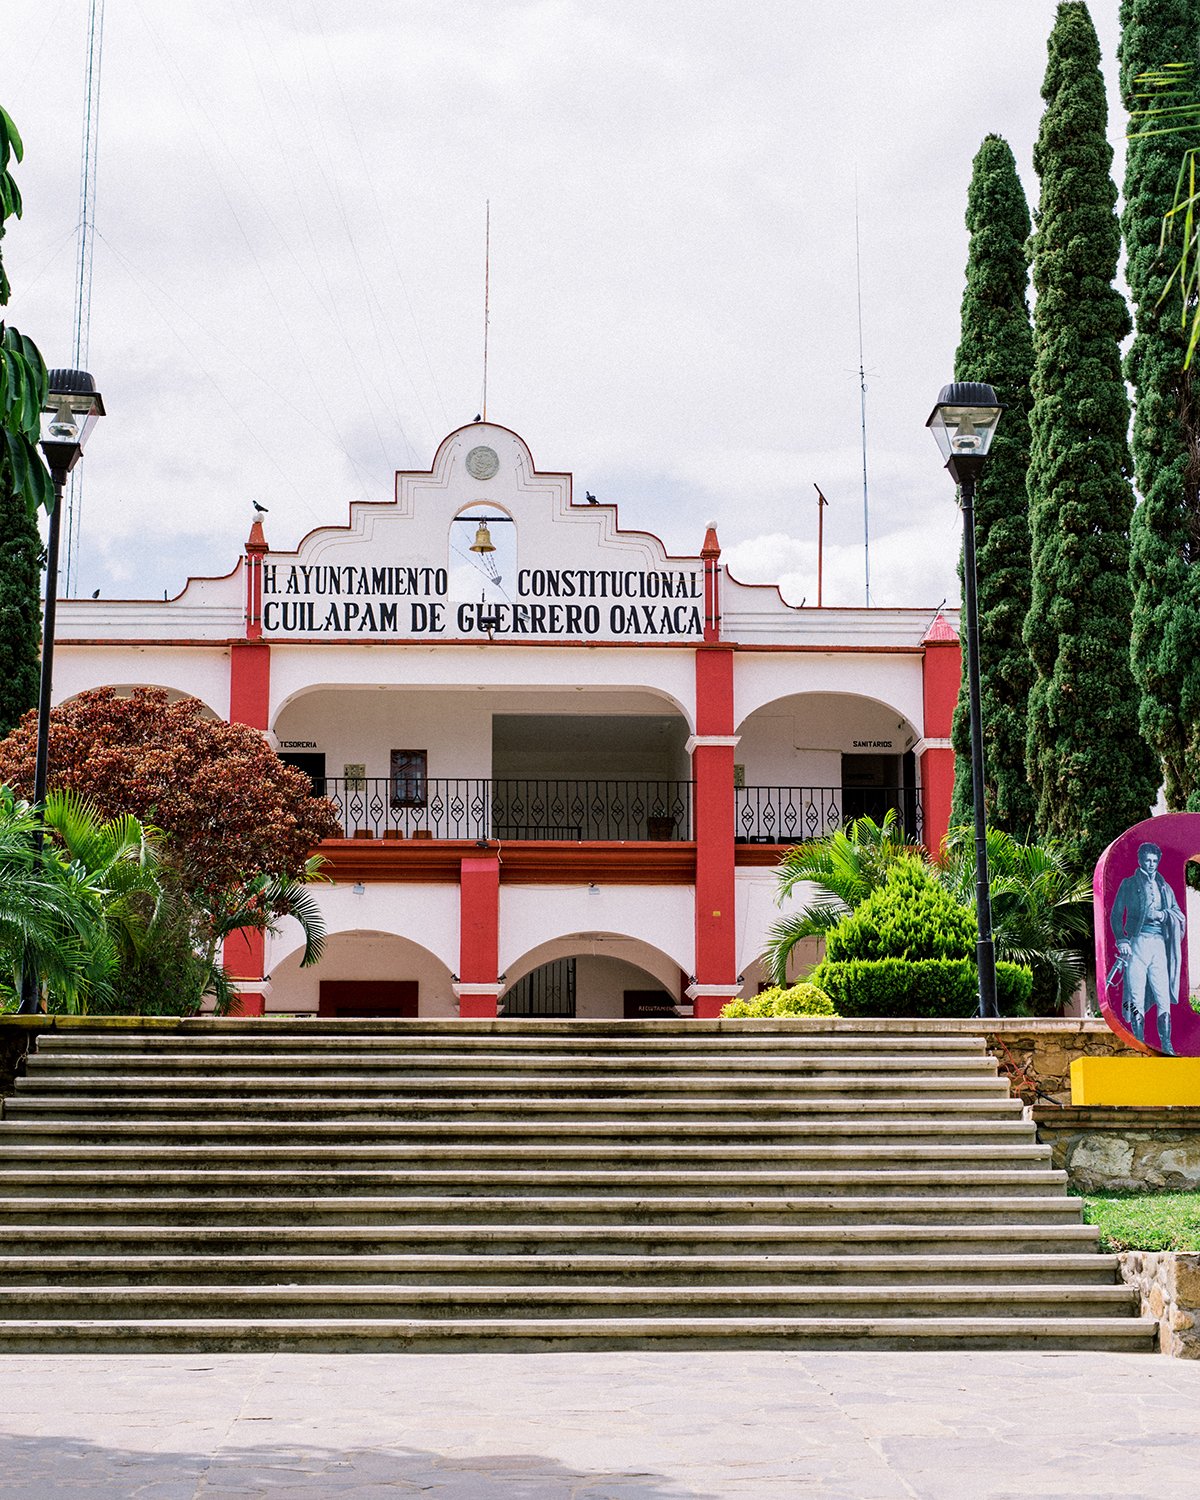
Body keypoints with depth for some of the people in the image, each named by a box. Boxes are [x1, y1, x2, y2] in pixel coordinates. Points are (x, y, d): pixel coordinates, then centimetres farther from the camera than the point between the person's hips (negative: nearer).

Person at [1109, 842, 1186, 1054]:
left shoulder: (1165, 888, 21)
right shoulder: (1129, 884, 11)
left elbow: (1180, 916, 16)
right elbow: (1116, 914, 5)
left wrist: (1163, 915, -5)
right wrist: (1121, 940, -8)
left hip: (1160, 944, 3)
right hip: (1138, 943, -3)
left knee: (1164, 998, -5)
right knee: (1137, 998, -6)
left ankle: (1166, 1046, -4)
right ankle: (1140, 1045, -4)